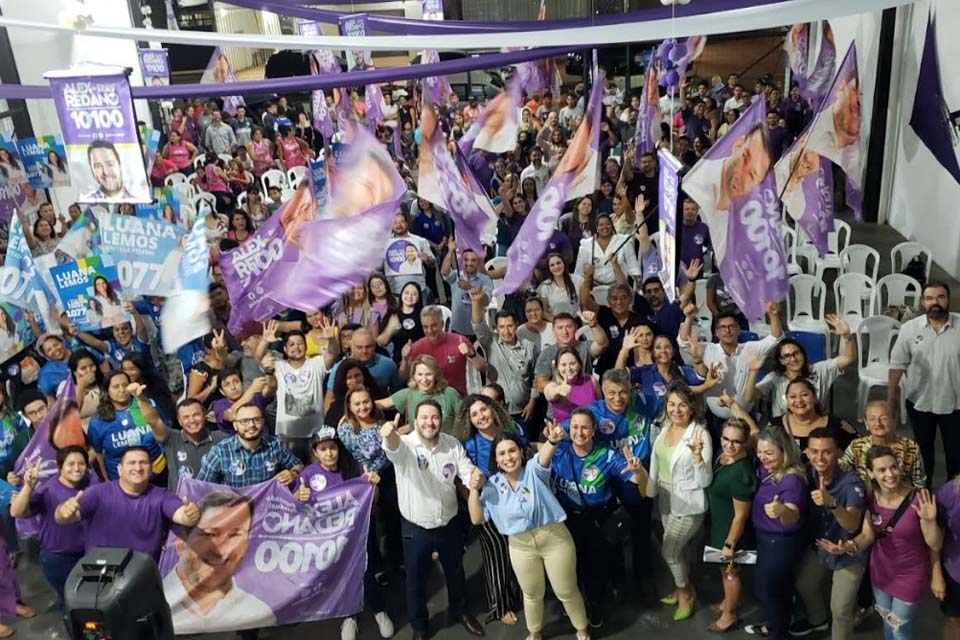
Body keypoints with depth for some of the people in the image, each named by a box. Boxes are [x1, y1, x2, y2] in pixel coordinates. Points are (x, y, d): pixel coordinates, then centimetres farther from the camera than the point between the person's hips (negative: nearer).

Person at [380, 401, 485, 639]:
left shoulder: (453, 444, -8)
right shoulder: (406, 445, -20)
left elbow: (468, 473, -6)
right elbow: (393, 447, -44)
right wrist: (389, 435, -69)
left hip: (449, 524, 3)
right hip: (416, 528, -3)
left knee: (456, 573, 23)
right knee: (416, 580, 14)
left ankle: (459, 611, 51)